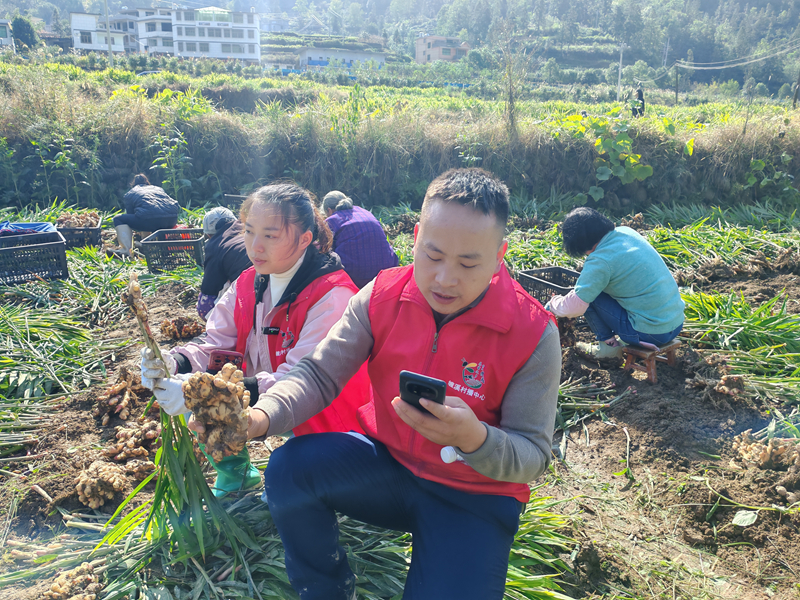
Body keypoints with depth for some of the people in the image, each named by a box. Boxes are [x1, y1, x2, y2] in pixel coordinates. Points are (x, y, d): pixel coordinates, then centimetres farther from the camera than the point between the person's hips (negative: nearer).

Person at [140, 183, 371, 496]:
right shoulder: (249, 282, -1)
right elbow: (216, 342, -4)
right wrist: (174, 362, -28)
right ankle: (236, 471, 15)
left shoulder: (332, 295, -26)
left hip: (319, 415, -6)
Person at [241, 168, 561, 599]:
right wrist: (260, 417, -32)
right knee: (288, 471, -19)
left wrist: (474, 438, -36)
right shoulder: (383, 295, -10)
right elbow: (319, 374, -10)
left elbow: (533, 458, -14)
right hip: (388, 462, 3)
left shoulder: (533, 334, -18)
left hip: (475, 494, -2)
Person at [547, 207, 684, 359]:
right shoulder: (626, 232, 3)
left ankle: (609, 345, 10)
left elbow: (575, 306, -16)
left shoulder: (600, 261, -20)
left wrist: (552, 304, 6)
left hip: (651, 333, -8)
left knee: (589, 295, -3)